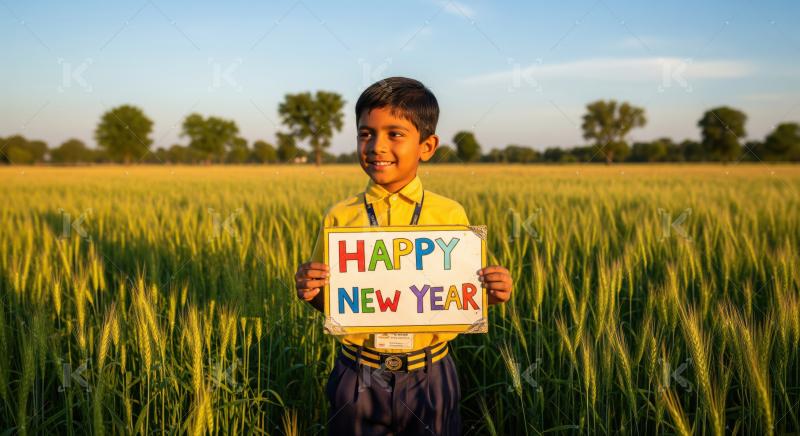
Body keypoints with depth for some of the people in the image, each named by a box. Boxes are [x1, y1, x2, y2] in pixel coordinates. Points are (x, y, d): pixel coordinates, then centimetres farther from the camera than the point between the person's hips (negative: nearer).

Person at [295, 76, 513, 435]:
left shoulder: (451, 216, -5)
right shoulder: (340, 217, -3)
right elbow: (328, 301, 4)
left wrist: (491, 292, -17)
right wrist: (310, 291, -17)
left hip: (429, 378, 0)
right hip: (358, 378, 1)